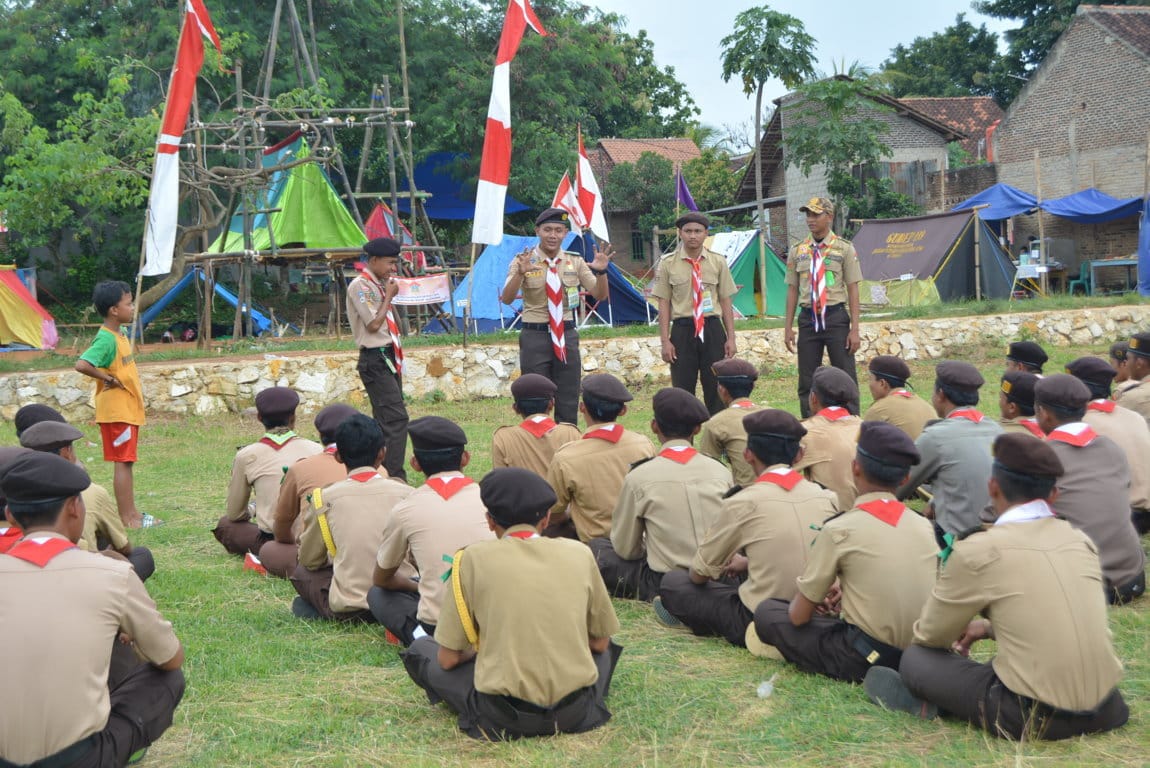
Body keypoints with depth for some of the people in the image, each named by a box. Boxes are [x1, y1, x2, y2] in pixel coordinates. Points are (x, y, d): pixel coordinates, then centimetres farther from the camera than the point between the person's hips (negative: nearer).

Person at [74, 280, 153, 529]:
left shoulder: (120, 333, 10)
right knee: (123, 462, -5)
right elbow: (82, 364, -32)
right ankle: (128, 518, 0)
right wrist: (108, 378, -21)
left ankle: (132, 513, 21)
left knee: (127, 462, 14)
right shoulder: (106, 339, -19)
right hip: (116, 410, -9)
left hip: (129, 408, 9)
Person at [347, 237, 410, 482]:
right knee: (396, 417, -15)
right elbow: (373, 324, -17)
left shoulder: (379, 284, 14)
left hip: (389, 358, 9)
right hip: (375, 361, -9)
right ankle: (395, 477, -15)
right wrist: (389, 296, -10)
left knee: (385, 420, 11)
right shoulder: (360, 286, -12)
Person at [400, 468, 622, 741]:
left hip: (502, 717, -3)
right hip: (576, 712, 3)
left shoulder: (474, 558, -3)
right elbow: (600, 642, 14)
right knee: (604, 649, 35)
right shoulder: (579, 553, 3)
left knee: (420, 650, 20)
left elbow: (448, 658, 0)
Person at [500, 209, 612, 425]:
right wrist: (521, 273, -34)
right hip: (534, 336, -3)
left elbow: (599, 295, 1)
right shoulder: (523, 261, -4)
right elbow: (506, 299, -17)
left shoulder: (575, 261, 5)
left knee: (569, 402, 8)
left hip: (566, 335, 3)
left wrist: (601, 271, -19)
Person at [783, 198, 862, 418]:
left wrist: (855, 329, -8)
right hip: (808, 318, 3)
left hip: (836, 317, -3)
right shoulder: (797, 251, 9)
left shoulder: (844, 249, 1)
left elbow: (853, 290, -2)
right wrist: (788, 327, 5)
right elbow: (792, 290, 11)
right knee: (807, 381, 6)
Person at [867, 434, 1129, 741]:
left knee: (916, 658, 9)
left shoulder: (978, 551, -10)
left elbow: (930, 635, 4)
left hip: (1033, 718, -6)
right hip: (1103, 712, 6)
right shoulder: (1080, 540, 6)